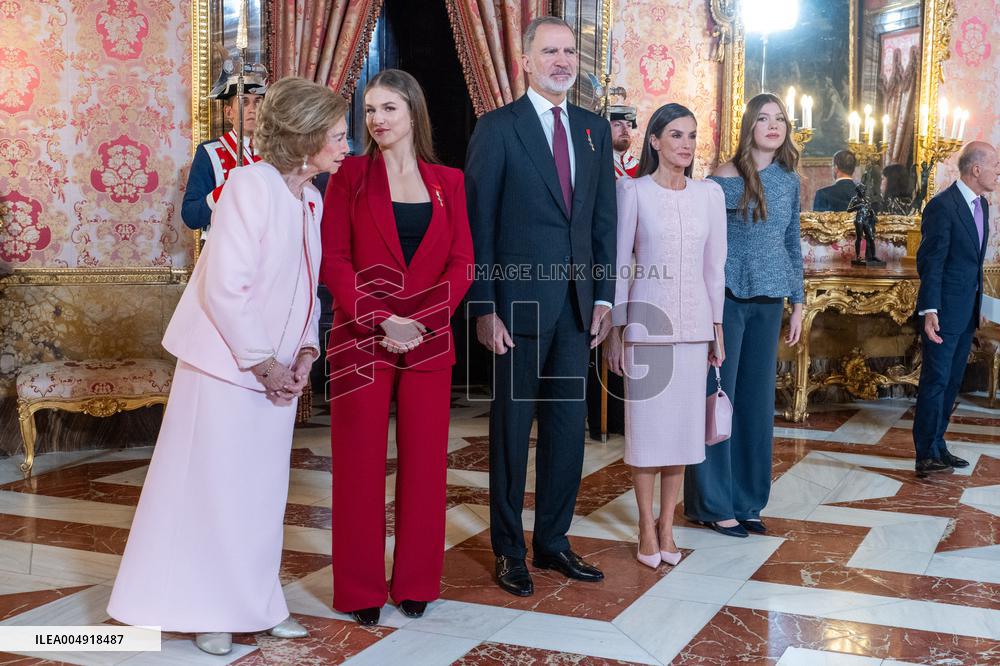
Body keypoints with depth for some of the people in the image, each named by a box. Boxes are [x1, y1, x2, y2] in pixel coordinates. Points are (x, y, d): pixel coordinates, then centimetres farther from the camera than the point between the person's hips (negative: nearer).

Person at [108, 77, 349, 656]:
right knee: (211, 487, 3)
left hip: (278, 370, 8)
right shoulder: (251, 184, -16)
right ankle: (208, 611, 17)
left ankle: (256, 603, 27)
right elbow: (225, 286, -21)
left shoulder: (312, 199, 9)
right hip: (228, 364, -7)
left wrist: (304, 351, 0)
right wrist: (262, 363, -15)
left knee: (263, 490, 14)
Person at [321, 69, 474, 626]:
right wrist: (379, 321, -15)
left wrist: (420, 322, -11)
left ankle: (416, 582, 20)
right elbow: (334, 260, -3)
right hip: (361, 340, -2)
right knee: (360, 462, 2)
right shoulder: (350, 175, 4)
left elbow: (462, 263, 3)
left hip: (429, 342, 2)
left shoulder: (448, 182, 9)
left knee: (425, 461, 5)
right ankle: (361, 589, 14)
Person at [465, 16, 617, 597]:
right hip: (521, 298, -5)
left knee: (569, 424, 10)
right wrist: (484, 307, -12)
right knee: (513, 426, 5)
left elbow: (605, 218, 13)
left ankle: (554, 540, 24)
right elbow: (479, 222, -6)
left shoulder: (595, 130, 12)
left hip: (578, 303, 5)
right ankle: (509, 549, 18)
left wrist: (605, 295, 5)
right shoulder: (497, 128, -3)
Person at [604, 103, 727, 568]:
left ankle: (667, 525, 19)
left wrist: (717, 327, 9)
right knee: (646, 423, 3)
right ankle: (646, 526, 15)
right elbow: (619, 264, -2)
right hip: (646, 319, -3)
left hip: (694, 323, 3)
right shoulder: (633, 191, -3)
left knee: (683, 423, 7)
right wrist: (615, 329, -5)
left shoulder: (710, 194, 6)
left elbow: (714, 265, 10)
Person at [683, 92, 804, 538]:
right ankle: (714, 505, 10)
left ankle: (746, 501, 18)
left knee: (757, 399, 8)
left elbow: (793, 245, 16)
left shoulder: (789, 181, 10)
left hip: (768, 301, 5)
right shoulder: (725, 179, -6)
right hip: (727, 296, -5)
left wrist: (797, 303, 14)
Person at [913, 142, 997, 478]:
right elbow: (930, 262, -17)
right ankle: (926, 456, 4)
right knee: (935, 382, -3)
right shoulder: (942, 206, -15)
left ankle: (937, 447, 24)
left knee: (952, 382, 14)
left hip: (967, 312, 8)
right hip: (944, 311, -8)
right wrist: (929, 311, -21)